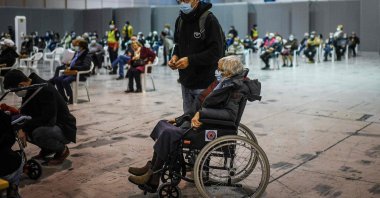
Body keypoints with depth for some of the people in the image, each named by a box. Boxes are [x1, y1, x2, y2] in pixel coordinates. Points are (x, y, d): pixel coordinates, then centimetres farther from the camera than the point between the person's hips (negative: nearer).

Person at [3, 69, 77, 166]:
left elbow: (48, 118, -32)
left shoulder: (45, 90, -26)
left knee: (39, 133, -36)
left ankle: (62, 150, -6)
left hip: (65, 129, -9)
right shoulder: (30, 89, 1)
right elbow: (25, 113, 6)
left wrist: (24, 128, -28)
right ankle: (47, 149, 11)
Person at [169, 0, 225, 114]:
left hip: (204, 84, -6)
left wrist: (190, 60, -22)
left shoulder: (209, 19, -15)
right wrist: (175, 55, -1)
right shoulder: (180, 20, 7)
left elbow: (216, 52, -18)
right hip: (185, 82, 7)